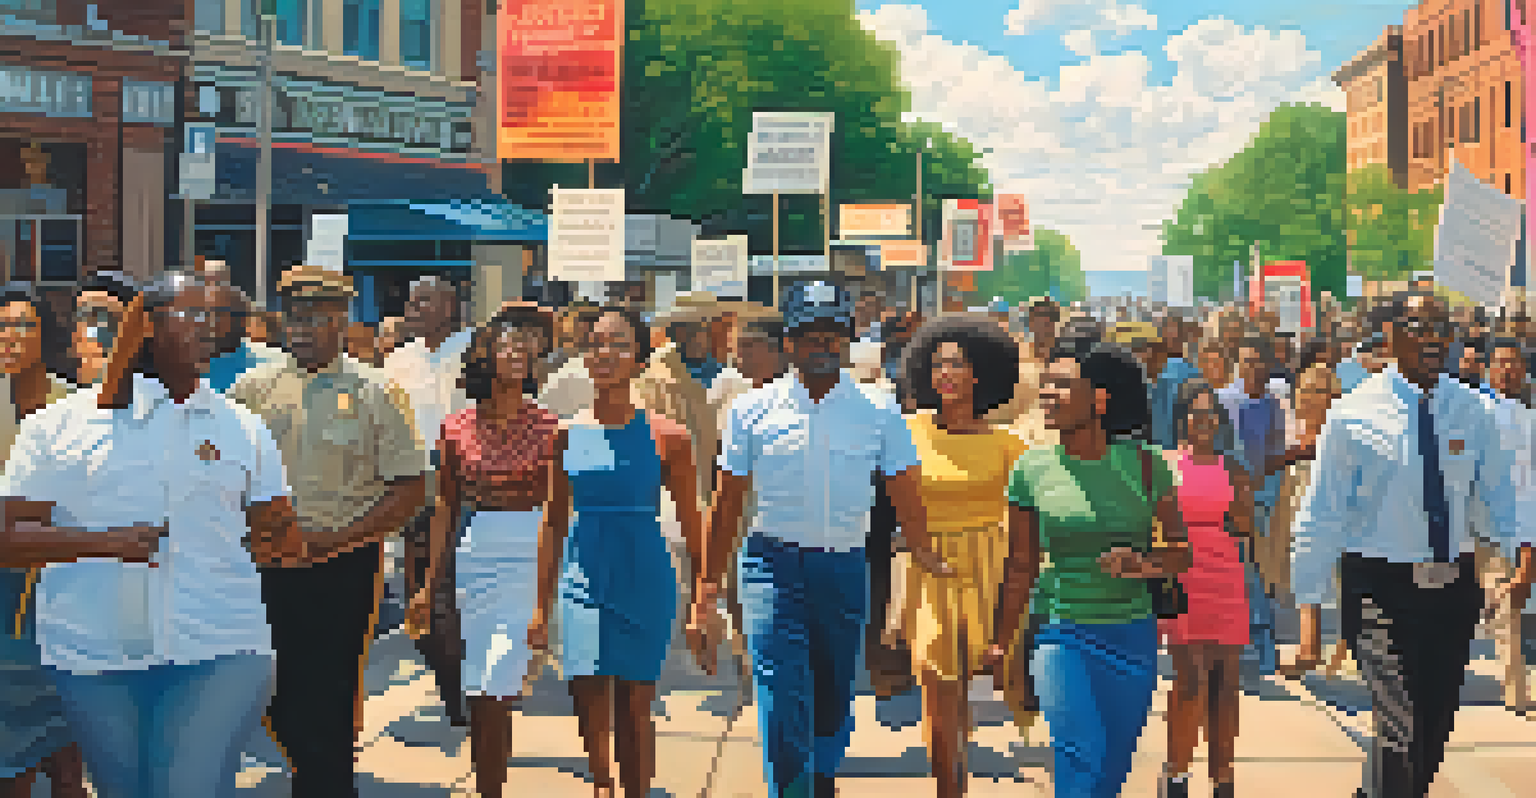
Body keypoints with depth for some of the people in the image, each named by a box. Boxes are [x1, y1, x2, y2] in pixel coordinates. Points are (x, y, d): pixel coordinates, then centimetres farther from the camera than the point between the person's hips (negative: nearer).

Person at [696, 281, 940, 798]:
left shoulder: (878, 413, 2)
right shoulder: (753, 409, 1)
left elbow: (904, 493, 2)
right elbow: (728, 499, 6)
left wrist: (925, 554, -9)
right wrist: (710, 576, 4)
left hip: (846, 567, 2)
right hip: (774, 563, -1)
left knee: (834, 694, 13)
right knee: (782, 695, -11)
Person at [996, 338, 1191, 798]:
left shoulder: (1142, 464, -1)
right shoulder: (1031, 469, -2)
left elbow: (1182, 550, 6)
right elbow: (1021, 566, 7)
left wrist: (1145, 566, -16)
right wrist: (1001, 641, 11)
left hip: (1132, 637, 1)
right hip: (1062, 634, -1)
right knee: (1081, 756, -18)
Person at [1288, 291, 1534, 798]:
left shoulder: (1472, 411, 4)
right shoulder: (1355, 415, -8)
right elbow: (1318, 518, -5)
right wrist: (1310, 612, -8)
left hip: (1454, 588, 5)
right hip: (1380, 586, -5)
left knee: (1433, 732, 15)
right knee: (1401, 730, -15)